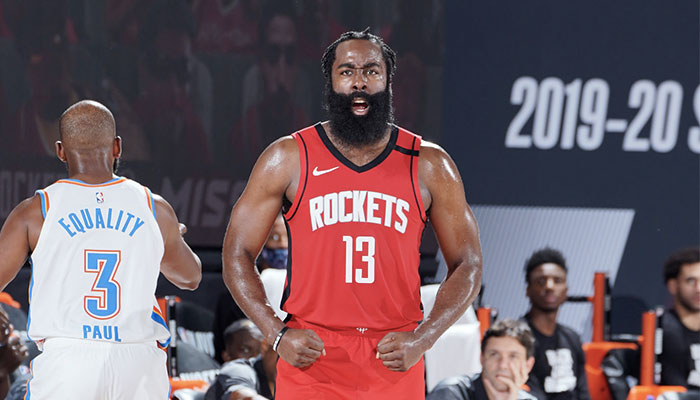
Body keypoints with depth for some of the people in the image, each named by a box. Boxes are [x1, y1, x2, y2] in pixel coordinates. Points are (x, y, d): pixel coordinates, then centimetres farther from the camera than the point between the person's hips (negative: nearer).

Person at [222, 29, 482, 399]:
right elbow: (238, 254, 5)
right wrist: (277, 335, -8)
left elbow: (466, 265, 9)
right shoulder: (288, 159, 3)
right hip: (310, 360, -1)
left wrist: (421, 339, -6)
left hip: (395, 365, 1)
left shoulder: (429, 166, 5)